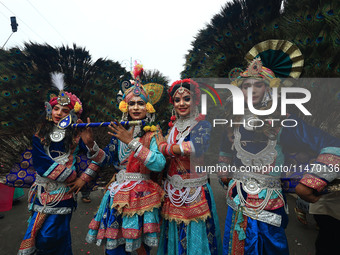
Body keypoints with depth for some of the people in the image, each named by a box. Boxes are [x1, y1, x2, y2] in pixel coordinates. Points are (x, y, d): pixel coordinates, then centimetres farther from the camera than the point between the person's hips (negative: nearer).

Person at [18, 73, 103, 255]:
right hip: (42, 191, 3)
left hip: (64, 192, -3)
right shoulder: (41, 134, 6)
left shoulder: (77, 135, -3)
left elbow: (99, 159, -4)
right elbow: (40, 162, -7)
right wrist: (71, 176, -10)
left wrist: (90, 143, -22)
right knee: (35, 235, 8)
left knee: (50, 237, -1)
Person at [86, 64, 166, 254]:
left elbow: (160, 164, -25)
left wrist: (132, 142, -25)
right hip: (117, 194, 4)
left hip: (141, 195, -4)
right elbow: (105, 161, 7)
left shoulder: (153, 134, -9)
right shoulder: (120, 132, 5)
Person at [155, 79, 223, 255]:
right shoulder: (174, 127, 8)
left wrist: (164, 148, -18)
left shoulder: (202, 125, -9)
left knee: (195, 239, 9)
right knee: (175, 238, 17)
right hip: (173, 191, 5)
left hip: (194, 192, -5)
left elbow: (197, 147, -30)